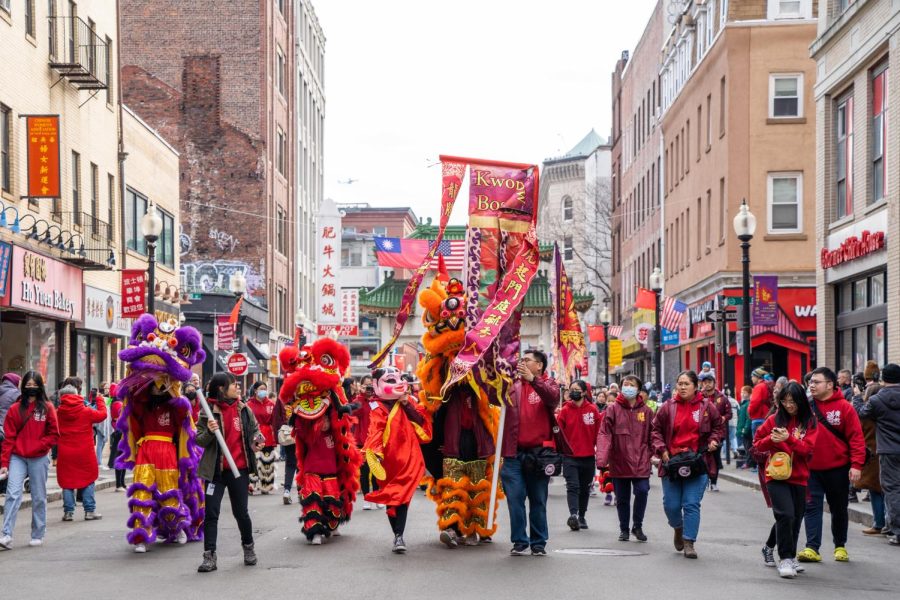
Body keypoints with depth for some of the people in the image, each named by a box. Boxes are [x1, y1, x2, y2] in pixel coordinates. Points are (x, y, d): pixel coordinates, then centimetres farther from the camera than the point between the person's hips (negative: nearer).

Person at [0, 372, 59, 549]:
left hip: (39, 459, 0)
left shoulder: (47, 408, 2)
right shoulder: (15, 409, 4)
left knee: (39, 498, 6)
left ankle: (37, 535, 17)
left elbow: (54, 435, 2)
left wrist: (37, 446, -12)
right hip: (17, 458, 0)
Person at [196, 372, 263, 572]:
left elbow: (255, 429, 19)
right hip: (216, 470, -2)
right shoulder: (208, 412, -5)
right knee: (211, 513, -4)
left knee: (241, 512, 10)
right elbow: (200, 441, -3)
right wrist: (209, 431, -22)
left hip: (240, 468, 2)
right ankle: (209, 557, -1)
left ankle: (248, 547, 31)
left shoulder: (244, 410, 5)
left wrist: (256, 441, -2)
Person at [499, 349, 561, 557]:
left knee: (538, 500, 5)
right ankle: (519, 541, 8)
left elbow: (553, 397, -16)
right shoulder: (512, 385, 13)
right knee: (515, 498, -1)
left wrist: (532, 379, -27)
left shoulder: (548, 384, 5)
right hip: (514, 453, 2)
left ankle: (539, 543, 14)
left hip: (538, 452, -2)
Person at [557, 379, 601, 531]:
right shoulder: (565, 410, -1)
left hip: (588, 456, 2)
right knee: (573, 486, -14)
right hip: (570, 456, -2)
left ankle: (581, 516, 27)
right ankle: (573, 514, -25)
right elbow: (559, 431, -3)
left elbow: (598, 431, 5)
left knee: (585, 488, 14)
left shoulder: (592, 410, 1)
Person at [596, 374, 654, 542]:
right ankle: (624, 529, 28)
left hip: (641, 462, 0)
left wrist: (652, 454, 1)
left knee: (642, 491, -14)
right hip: (619, 462, 0)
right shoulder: (613, 409, 0)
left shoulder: (646, 411, 5)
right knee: (622, 498, 10)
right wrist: (602, 457, -21)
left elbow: (652, 435, 11)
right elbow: (604, 434, -9)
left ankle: (637, 526, 7)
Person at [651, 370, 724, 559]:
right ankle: (678, 528, 38)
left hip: (697, 464, -2)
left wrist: (714, 440, -5)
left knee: (692, 504, -7)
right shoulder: (667, 408, 4)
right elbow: (656, 430, 9)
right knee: (671, 504, 6)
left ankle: (689, 542, 1)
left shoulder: (706, 407, 2)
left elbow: (719, 427, 13)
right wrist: (661, 449, -4)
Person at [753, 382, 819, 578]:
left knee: (796, 518, 10)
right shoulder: (775, 419, 2)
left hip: (799, 477, 2)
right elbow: (757, 443, 7)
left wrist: (788, 439, -23)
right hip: (777, 476, -2)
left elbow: (807, 448, -8)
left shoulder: (809, 422, 2)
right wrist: (771, 440, -14)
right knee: (786, 515, -16)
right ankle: (786, 559, -9)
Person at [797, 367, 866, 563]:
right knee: (812, 507, -5)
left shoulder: (844, 407, -7)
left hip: (837, 468, -1)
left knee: (839, 509, 13)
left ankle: (840, 546, 27)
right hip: (811, 468, 2)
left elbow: (856, 437, -8)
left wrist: (856, 464, -15)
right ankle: (812, 547, -7)